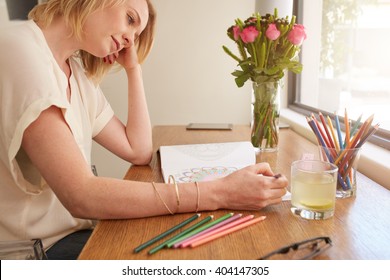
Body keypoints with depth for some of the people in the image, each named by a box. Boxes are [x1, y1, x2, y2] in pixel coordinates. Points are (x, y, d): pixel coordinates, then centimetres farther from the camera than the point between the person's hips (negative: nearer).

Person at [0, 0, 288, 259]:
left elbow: (139, 151, 2)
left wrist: (133, 67, 1)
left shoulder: (77, 73, 7)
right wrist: (218, 193, -32)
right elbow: (81, 196, -30)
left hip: (75, 226, 7)